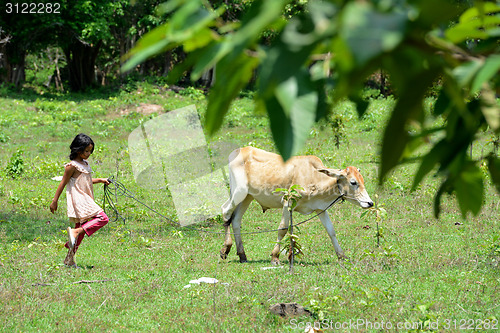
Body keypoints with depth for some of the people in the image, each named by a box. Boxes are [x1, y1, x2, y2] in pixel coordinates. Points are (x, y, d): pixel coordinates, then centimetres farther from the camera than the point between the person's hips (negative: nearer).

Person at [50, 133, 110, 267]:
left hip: (86, 200, 9)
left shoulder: (84, 164, 15)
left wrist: (100, 180, 25)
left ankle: (69, 259, 13)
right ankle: (75, 231, -26)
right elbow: (63, 183, -9)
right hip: (78, 200, -9)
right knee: (102, 218, -20)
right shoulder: (72, 166, -12)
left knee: (82, 228, 9)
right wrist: (54, 201, -7)